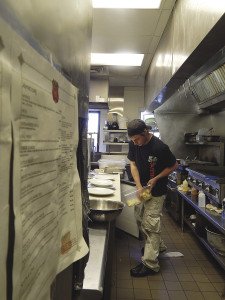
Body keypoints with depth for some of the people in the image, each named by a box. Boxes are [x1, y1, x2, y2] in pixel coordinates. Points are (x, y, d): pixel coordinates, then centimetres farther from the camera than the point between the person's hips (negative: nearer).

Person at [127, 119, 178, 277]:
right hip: (141, 189, 7)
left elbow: (174, 165, -11)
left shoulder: (160, 147, -25)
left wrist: (156, 179, -18)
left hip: (156, 192, -7)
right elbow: (133, 164, -2)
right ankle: (158, 245, 41)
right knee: (140, 220, 18)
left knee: (150, 225, -4)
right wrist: (139, 186, -12)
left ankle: (150, 264, 9)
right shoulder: (133, 144, -8)